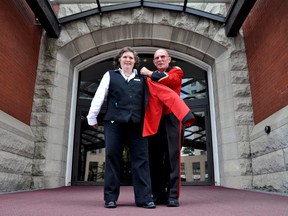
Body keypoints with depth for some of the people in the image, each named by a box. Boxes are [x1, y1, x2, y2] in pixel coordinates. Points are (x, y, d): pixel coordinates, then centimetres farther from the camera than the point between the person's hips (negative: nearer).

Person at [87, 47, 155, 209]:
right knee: (113, 158, 0)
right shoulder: (110, 75, 14)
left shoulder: (141, 79, 18)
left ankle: (144, 198, 3)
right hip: (114, 123, -1)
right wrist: (92, 117, 3)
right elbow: (99, 97, 8)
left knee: (141, 159, -2)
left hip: (137, 124, 2)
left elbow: (147, 100, 15)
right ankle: (111, 197, 9)